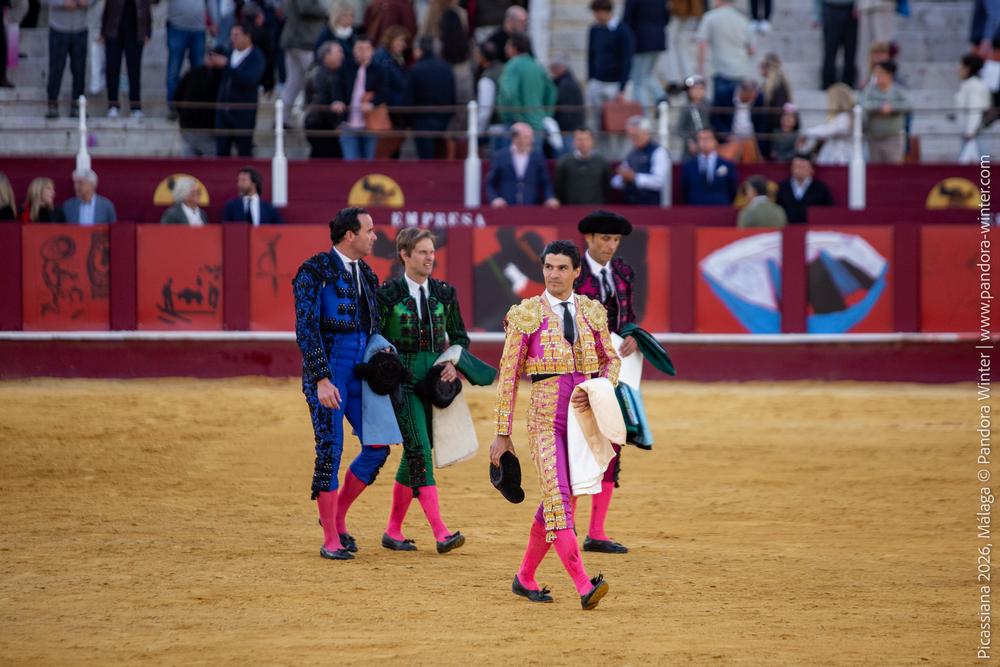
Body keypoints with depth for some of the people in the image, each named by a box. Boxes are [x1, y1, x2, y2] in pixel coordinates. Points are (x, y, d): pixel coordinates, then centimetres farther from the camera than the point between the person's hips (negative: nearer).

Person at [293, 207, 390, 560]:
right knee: (330, 451, -5)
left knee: (378, 447, 2)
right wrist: (322, 380, -20)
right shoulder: (315, 271, -7)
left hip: (362, 371, 7)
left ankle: (338, 515, 21)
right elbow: (306, 328, -13)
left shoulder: (366, 274, 15)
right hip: (329, 371, -7)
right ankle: (331, 539, 3)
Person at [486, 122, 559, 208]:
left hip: (532, 209, 1)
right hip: (506, 209, -1)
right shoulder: (499, 157, 4)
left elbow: (546, 184, 10)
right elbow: (490, 184, 8)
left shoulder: (538, 157, 7)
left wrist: (550, 199, -8)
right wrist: (494, 199, -9)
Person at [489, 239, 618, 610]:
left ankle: (525, 579, 23)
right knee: (558, 498, -17)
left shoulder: (591, 312, 11)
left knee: (560, 499, 8)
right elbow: (508, 376, 2)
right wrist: (503, 434, 0)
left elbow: (611, 360, 20)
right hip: (545, 415, -4)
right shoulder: (527, 315, 1)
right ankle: (584, 586, -27)